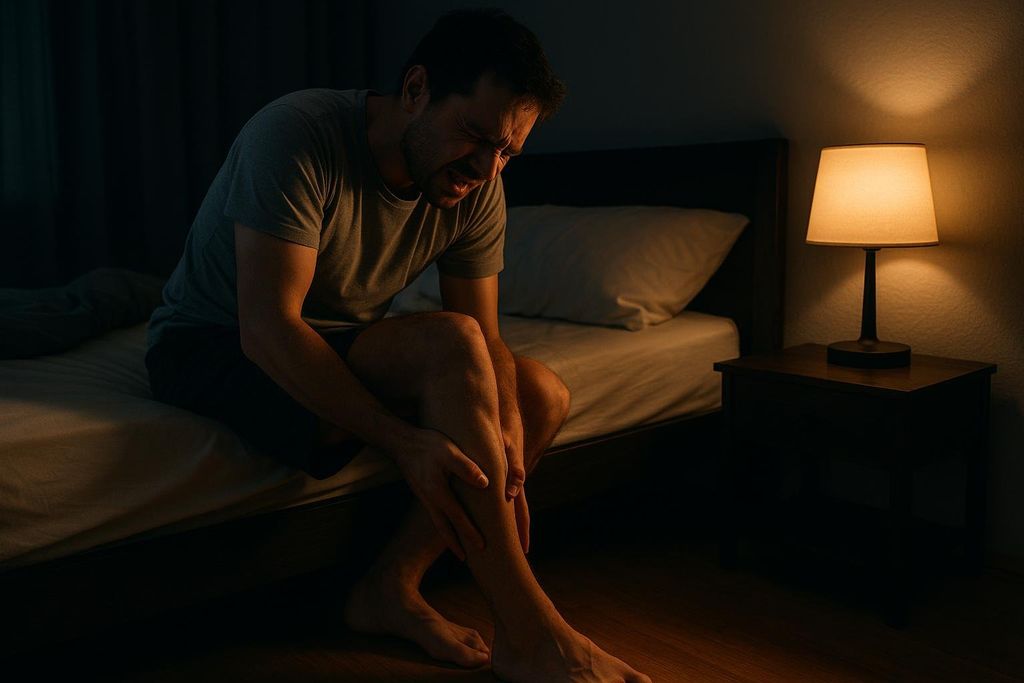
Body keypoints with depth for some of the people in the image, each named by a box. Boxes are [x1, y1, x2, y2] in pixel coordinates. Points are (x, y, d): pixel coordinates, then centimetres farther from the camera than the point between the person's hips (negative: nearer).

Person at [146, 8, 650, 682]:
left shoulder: (477, 189, -7)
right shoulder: (298, 136, -26)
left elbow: (487, 342, -6)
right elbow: (266, 328, -32)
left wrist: (505, 451, -25)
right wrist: (402, 440, -39)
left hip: (342, 345, 7)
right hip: (212, 347, -7)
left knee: (542, 393, -8)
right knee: (446, 342, -32)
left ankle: (392, 585, -10)